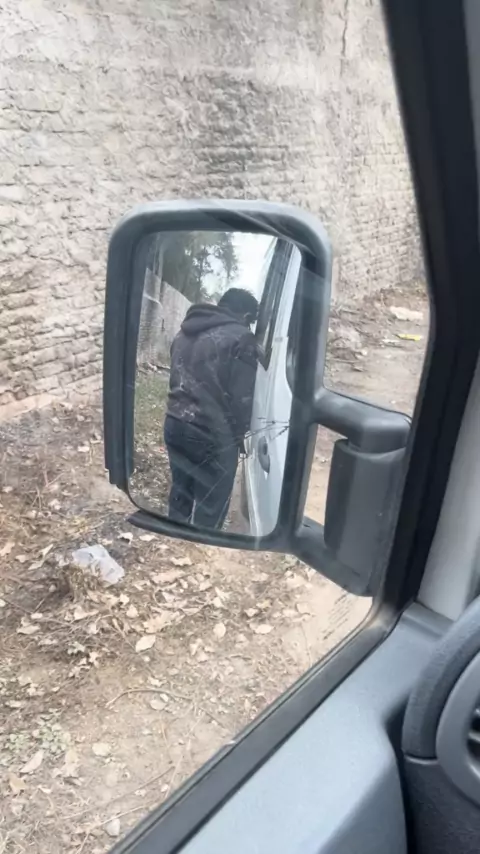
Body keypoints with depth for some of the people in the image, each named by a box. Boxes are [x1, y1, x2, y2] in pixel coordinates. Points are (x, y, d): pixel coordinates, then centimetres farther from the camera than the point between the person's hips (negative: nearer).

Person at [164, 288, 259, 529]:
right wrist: (239, 433, 2)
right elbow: (242, 396, -12)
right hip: (212, 434, -8)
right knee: (210, 508, 5)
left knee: (180, 494, 22)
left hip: (175, 424, 8)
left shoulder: (185, 332, 15)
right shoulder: (240, 338, -10)